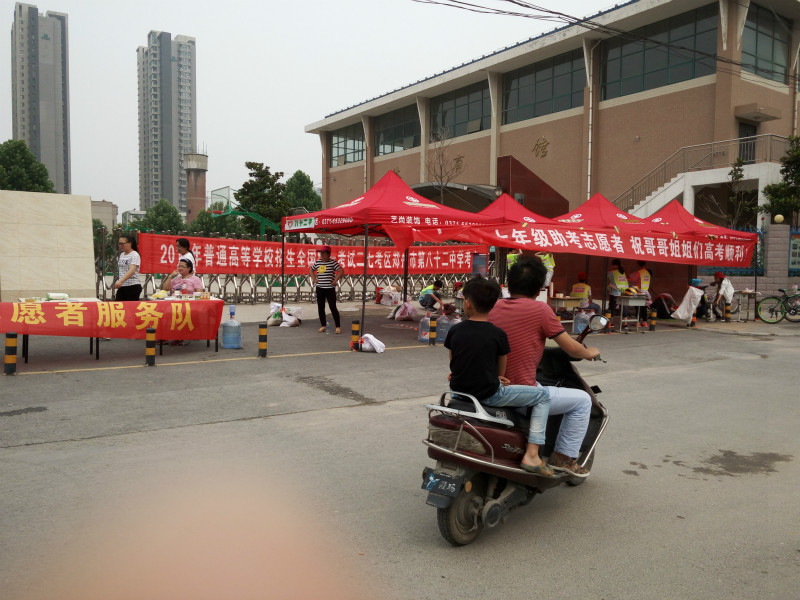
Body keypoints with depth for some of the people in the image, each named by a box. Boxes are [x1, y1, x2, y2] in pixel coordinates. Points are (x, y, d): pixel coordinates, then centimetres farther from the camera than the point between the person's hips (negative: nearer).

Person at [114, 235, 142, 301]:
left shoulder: (135, 255, -12)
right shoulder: (122, 254, 13)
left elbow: (132, 270, -27)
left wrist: (121, 281, -38)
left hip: (133, 287, -7)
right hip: (122, 287, 8)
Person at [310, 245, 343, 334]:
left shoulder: (333, 262, -8)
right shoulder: (318, 262, 8)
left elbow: (341, 271, -13)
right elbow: (311, 269, 23)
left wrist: (335, 281, -13)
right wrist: (314, 279, 11)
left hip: (330, 288, -5)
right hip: (319, 288, 6)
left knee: (333, 307, -5)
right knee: (320, 307, 7)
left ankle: (338, 326, 2)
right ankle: (323, 326, 18)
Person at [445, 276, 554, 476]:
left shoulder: (455, 330, -1)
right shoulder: (498, 334, -10)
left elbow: (453, 362, 10)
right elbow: (501, 370, 1)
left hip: (458, 390, 6)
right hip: (489, 395, -5)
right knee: (542, 395, 5)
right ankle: (531, 455, -2)